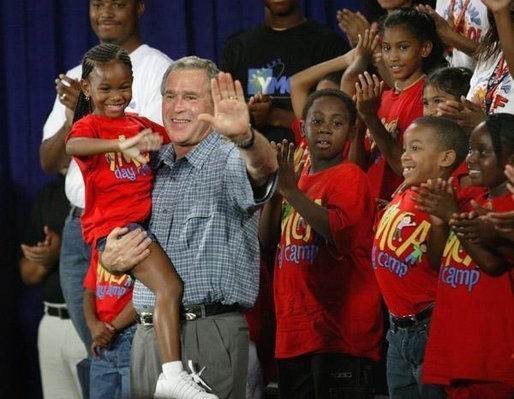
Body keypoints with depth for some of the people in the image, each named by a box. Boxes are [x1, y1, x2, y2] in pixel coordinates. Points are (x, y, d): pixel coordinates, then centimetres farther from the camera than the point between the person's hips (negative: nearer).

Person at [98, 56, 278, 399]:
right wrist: (111, 258, -3)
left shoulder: (231, 160, -3)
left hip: (210, 335, -5)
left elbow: (263, 166, -28)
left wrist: (244, 136, -50)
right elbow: (116, 245, 21)